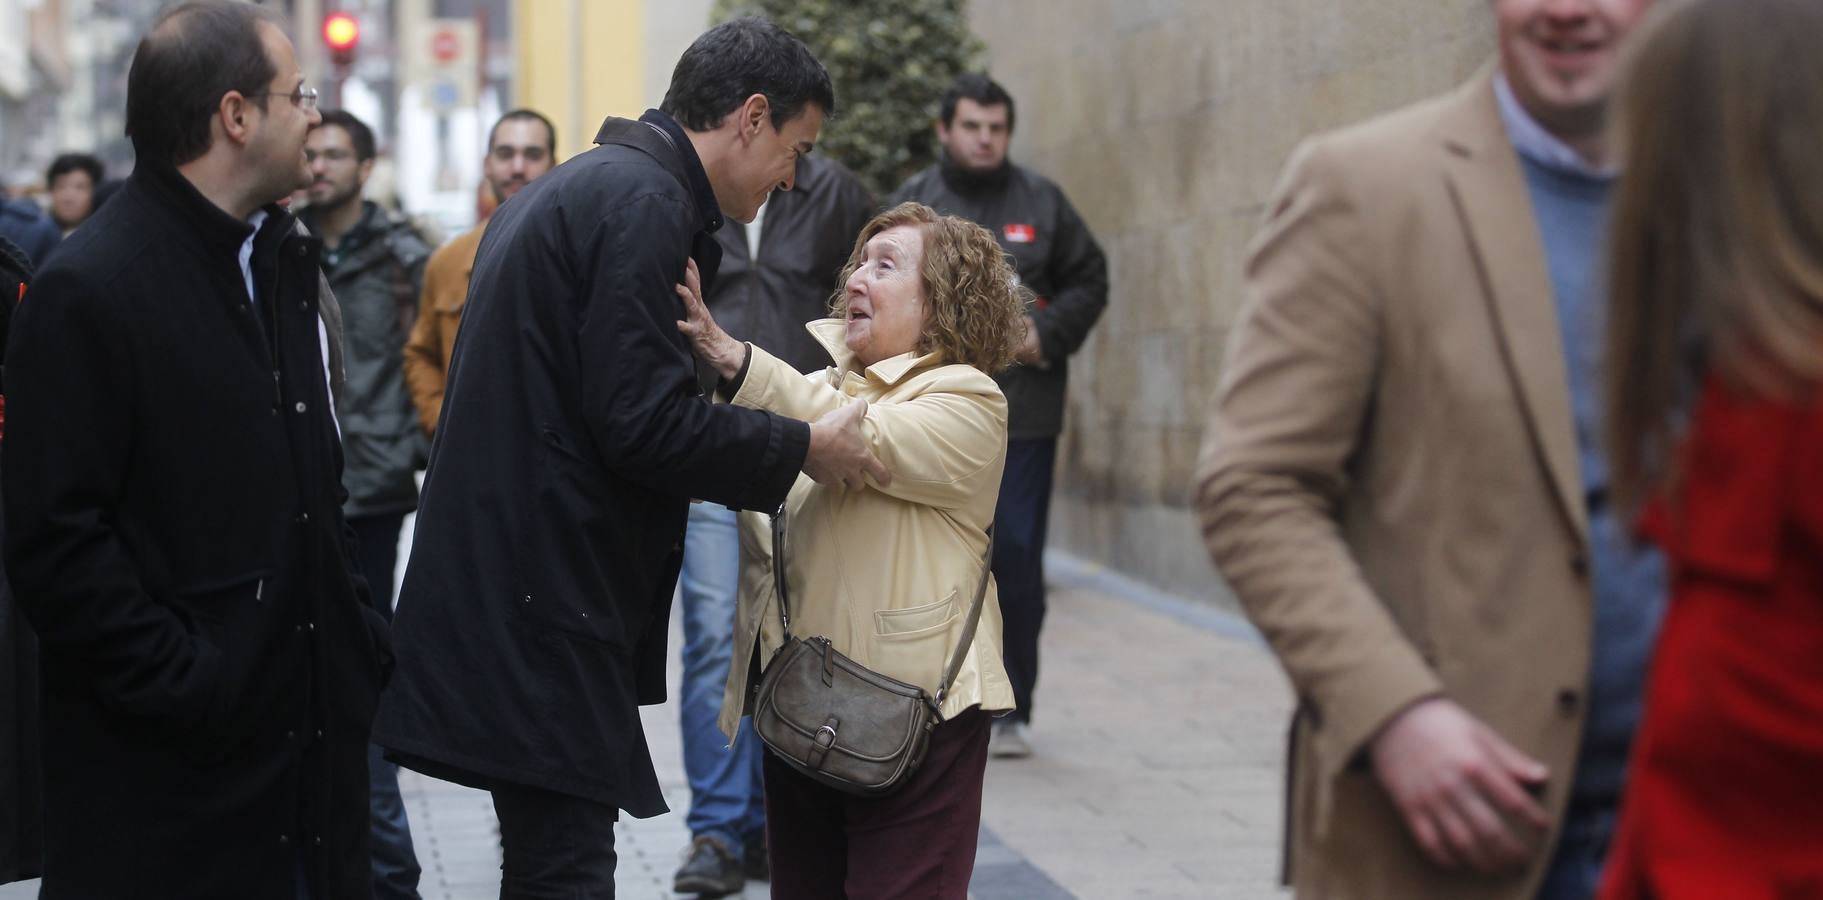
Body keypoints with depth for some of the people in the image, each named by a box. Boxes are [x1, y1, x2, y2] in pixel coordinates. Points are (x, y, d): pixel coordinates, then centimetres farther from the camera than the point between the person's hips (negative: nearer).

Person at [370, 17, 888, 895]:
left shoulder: (575, 186, 18)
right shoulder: (645, 202, -14)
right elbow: (643, 422, -20)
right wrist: (804, 448, -9)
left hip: (506, 586, 10)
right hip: (542, 602, -10)